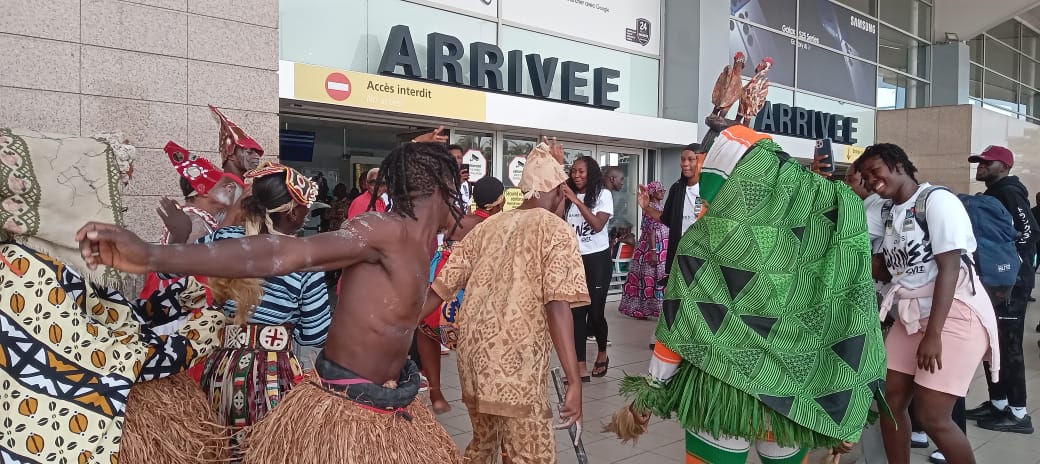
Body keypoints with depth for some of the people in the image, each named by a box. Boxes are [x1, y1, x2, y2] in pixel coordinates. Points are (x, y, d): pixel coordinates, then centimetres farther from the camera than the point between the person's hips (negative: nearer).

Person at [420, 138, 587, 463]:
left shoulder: (487, 225, 12)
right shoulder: (556, 230, -4)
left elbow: (441, 287, 9)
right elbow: (557, 305, -16)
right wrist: (574, 382, -19)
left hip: (473, 351, 6)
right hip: (517, 358, -6)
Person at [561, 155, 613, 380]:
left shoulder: (602, 194, -2)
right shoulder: (568, 196, 8)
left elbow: (598, 225, -15)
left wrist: (576, 200, -18)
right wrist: (563, 198, -15)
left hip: (597, 259, -3)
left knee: (595, 312, -1)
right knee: (576, 312, -2)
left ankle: (602, 354, 28)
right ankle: (581, 368, 1)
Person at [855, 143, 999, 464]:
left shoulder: (937, 200, -12)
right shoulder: (885, 209, 12)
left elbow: (949, 268, -18)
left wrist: (933, 335, -23)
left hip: (956, 314, -8)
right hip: (912, 316, 8)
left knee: (931, 416, -10)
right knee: (889, 401, 3)